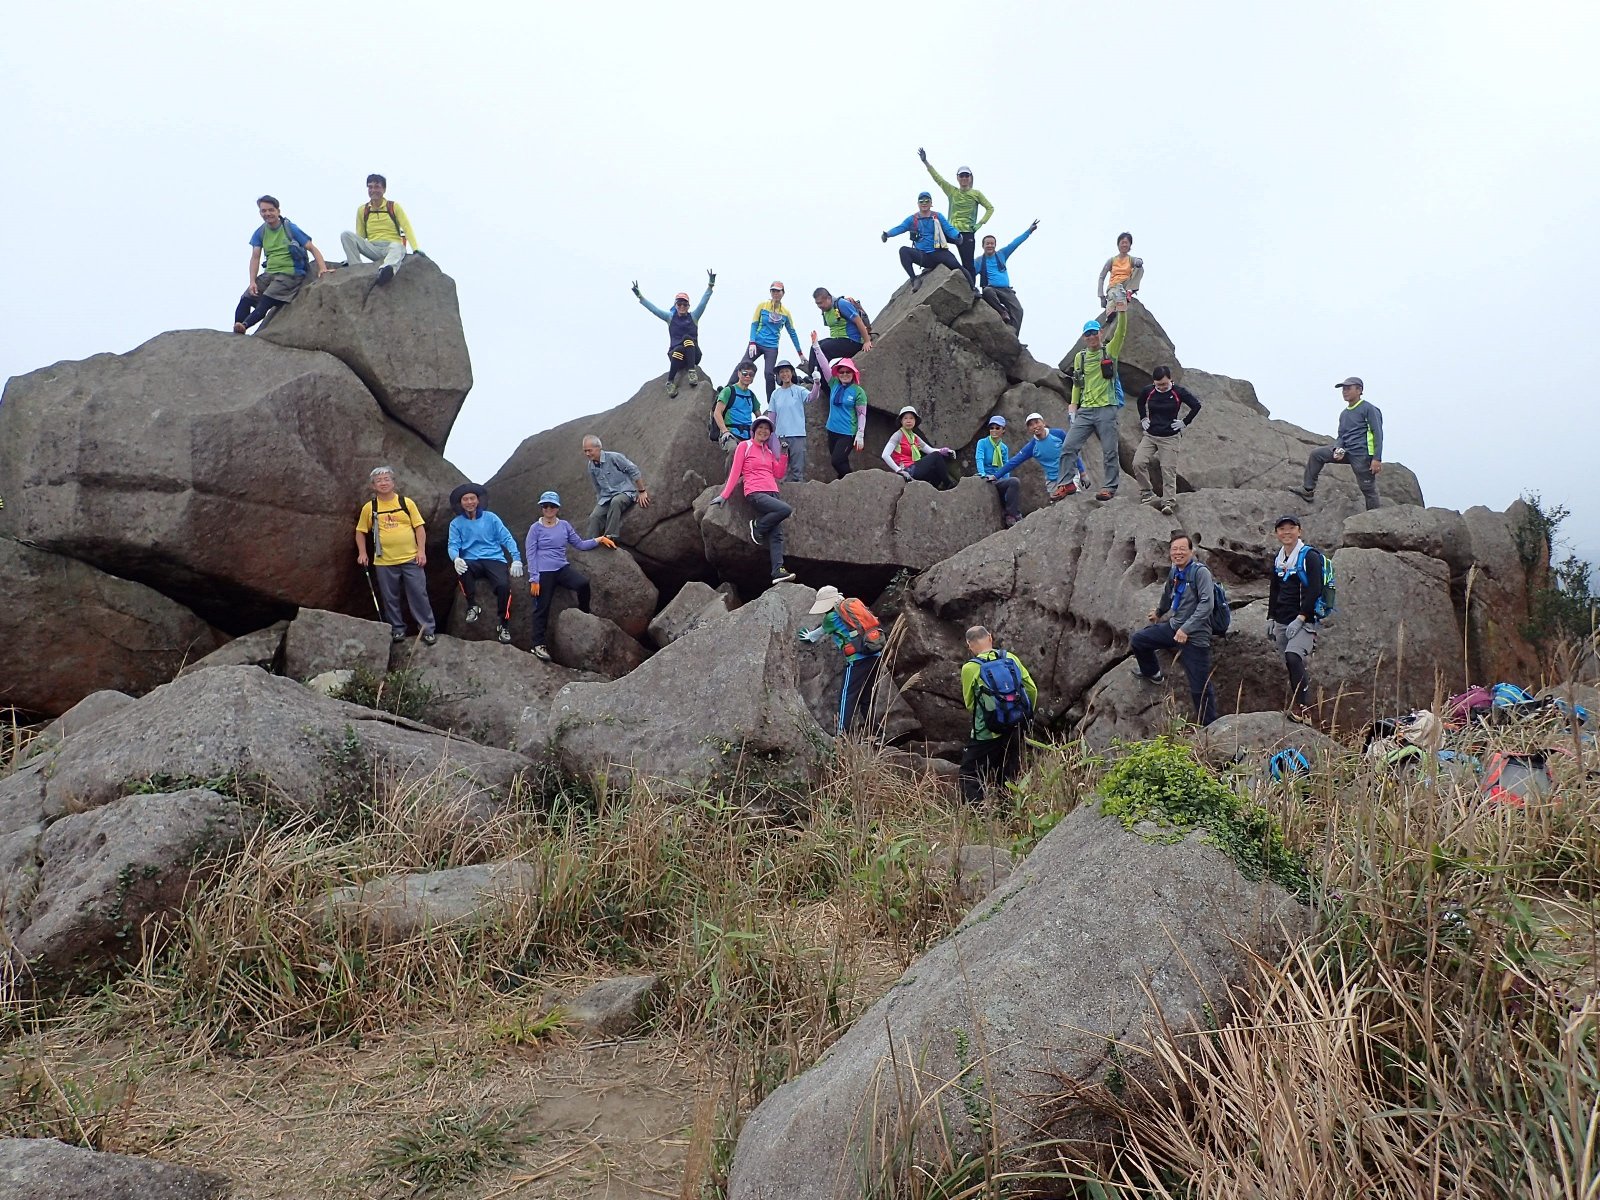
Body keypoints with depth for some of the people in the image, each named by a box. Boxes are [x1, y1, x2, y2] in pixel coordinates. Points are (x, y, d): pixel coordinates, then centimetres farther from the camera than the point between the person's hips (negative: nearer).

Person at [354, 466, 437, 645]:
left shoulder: (407, 503, 3)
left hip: (411, 559, -1)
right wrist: (362, 553, 0)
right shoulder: (369, 507, 4)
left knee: (418, 595, 0)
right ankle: (397, 630, 19)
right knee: (390, 598, 7)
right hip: (384, 562, 1)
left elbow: (419, 527, 3)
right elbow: (360, 531, 12)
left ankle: (428, 630, 7)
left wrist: (421, 551, -6)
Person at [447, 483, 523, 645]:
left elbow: (507, 539, 4)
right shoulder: (456, 523, 9)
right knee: (461, 569, -37)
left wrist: (516, 559, -12)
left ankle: (503, 625, -11)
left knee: (503, 585, -31)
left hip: (494, 559, 0)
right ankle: (473, 606, -15)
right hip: (472, 562, 0)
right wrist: (456, 559, -27)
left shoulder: (490, 518, 8)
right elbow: (453, 545, -2)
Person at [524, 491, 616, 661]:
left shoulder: (564, 526, 10)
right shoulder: (535, 528, -2)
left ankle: (584, 615, -3)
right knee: (542, 608, -3)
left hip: (562, 568, 3)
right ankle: (538, 645, 7)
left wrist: (598, 540, 1)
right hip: (543, 572, -3)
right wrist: (534, 579, -10)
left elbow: (580, 544, 14)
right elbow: (530, 554, -4)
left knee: (583, 583, -24)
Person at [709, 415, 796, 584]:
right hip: (755, 493, -6)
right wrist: (724, 495, -3)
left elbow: (778, 473, 17)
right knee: (786, 510, -28)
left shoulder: (769, 451, 23)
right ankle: (757, 527, -7)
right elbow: (735, 472, 2)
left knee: (776, 534, -10)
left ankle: (778, 571, -19)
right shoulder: (745, 446, 6)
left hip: (772, 492, 6)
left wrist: (784, 454, 8)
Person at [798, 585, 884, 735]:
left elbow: (821, 632, 20)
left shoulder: (832, 617, -1)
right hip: (876, 654, 7)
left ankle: (842, 733, -6)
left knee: (847, 696, -2)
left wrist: (810, 637, 40)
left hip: (859, 659, -7)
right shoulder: (854, 605, 16)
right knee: (867, 697, 13)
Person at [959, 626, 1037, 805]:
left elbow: (969, 703, 1)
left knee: (970, 776, 6)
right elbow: (1032, 689, 5)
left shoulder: (970, 668, -9)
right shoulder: (1011, 658, 1)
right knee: (1009, 777, 17)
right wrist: (1025, 714, 20)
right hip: (1017, 730, 4)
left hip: (987, 734, -4)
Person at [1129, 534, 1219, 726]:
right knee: (1137, 640, 5)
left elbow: (1206, 604, -23)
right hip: (1173, 627, 7)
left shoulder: (1200, 571, -15)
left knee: (1200, 687, -5)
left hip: (1195, 636, -7)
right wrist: (1159, 612, 47)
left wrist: (1186, 629, -26)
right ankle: (1153, 674, 29)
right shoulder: (1174, 572, 8)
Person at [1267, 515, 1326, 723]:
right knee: (1291, 667, 7)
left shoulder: (1309, 556, -6)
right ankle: (1296, 707, 13)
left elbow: (1315, 590, -13)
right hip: (1282, 622, 7)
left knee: (1293, 657, -25)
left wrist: (1300, 618, -19)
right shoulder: (1278, 558, 14)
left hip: (1304, 621, -7)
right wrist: (1271, 618, 17)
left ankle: (1303, 708, -22)